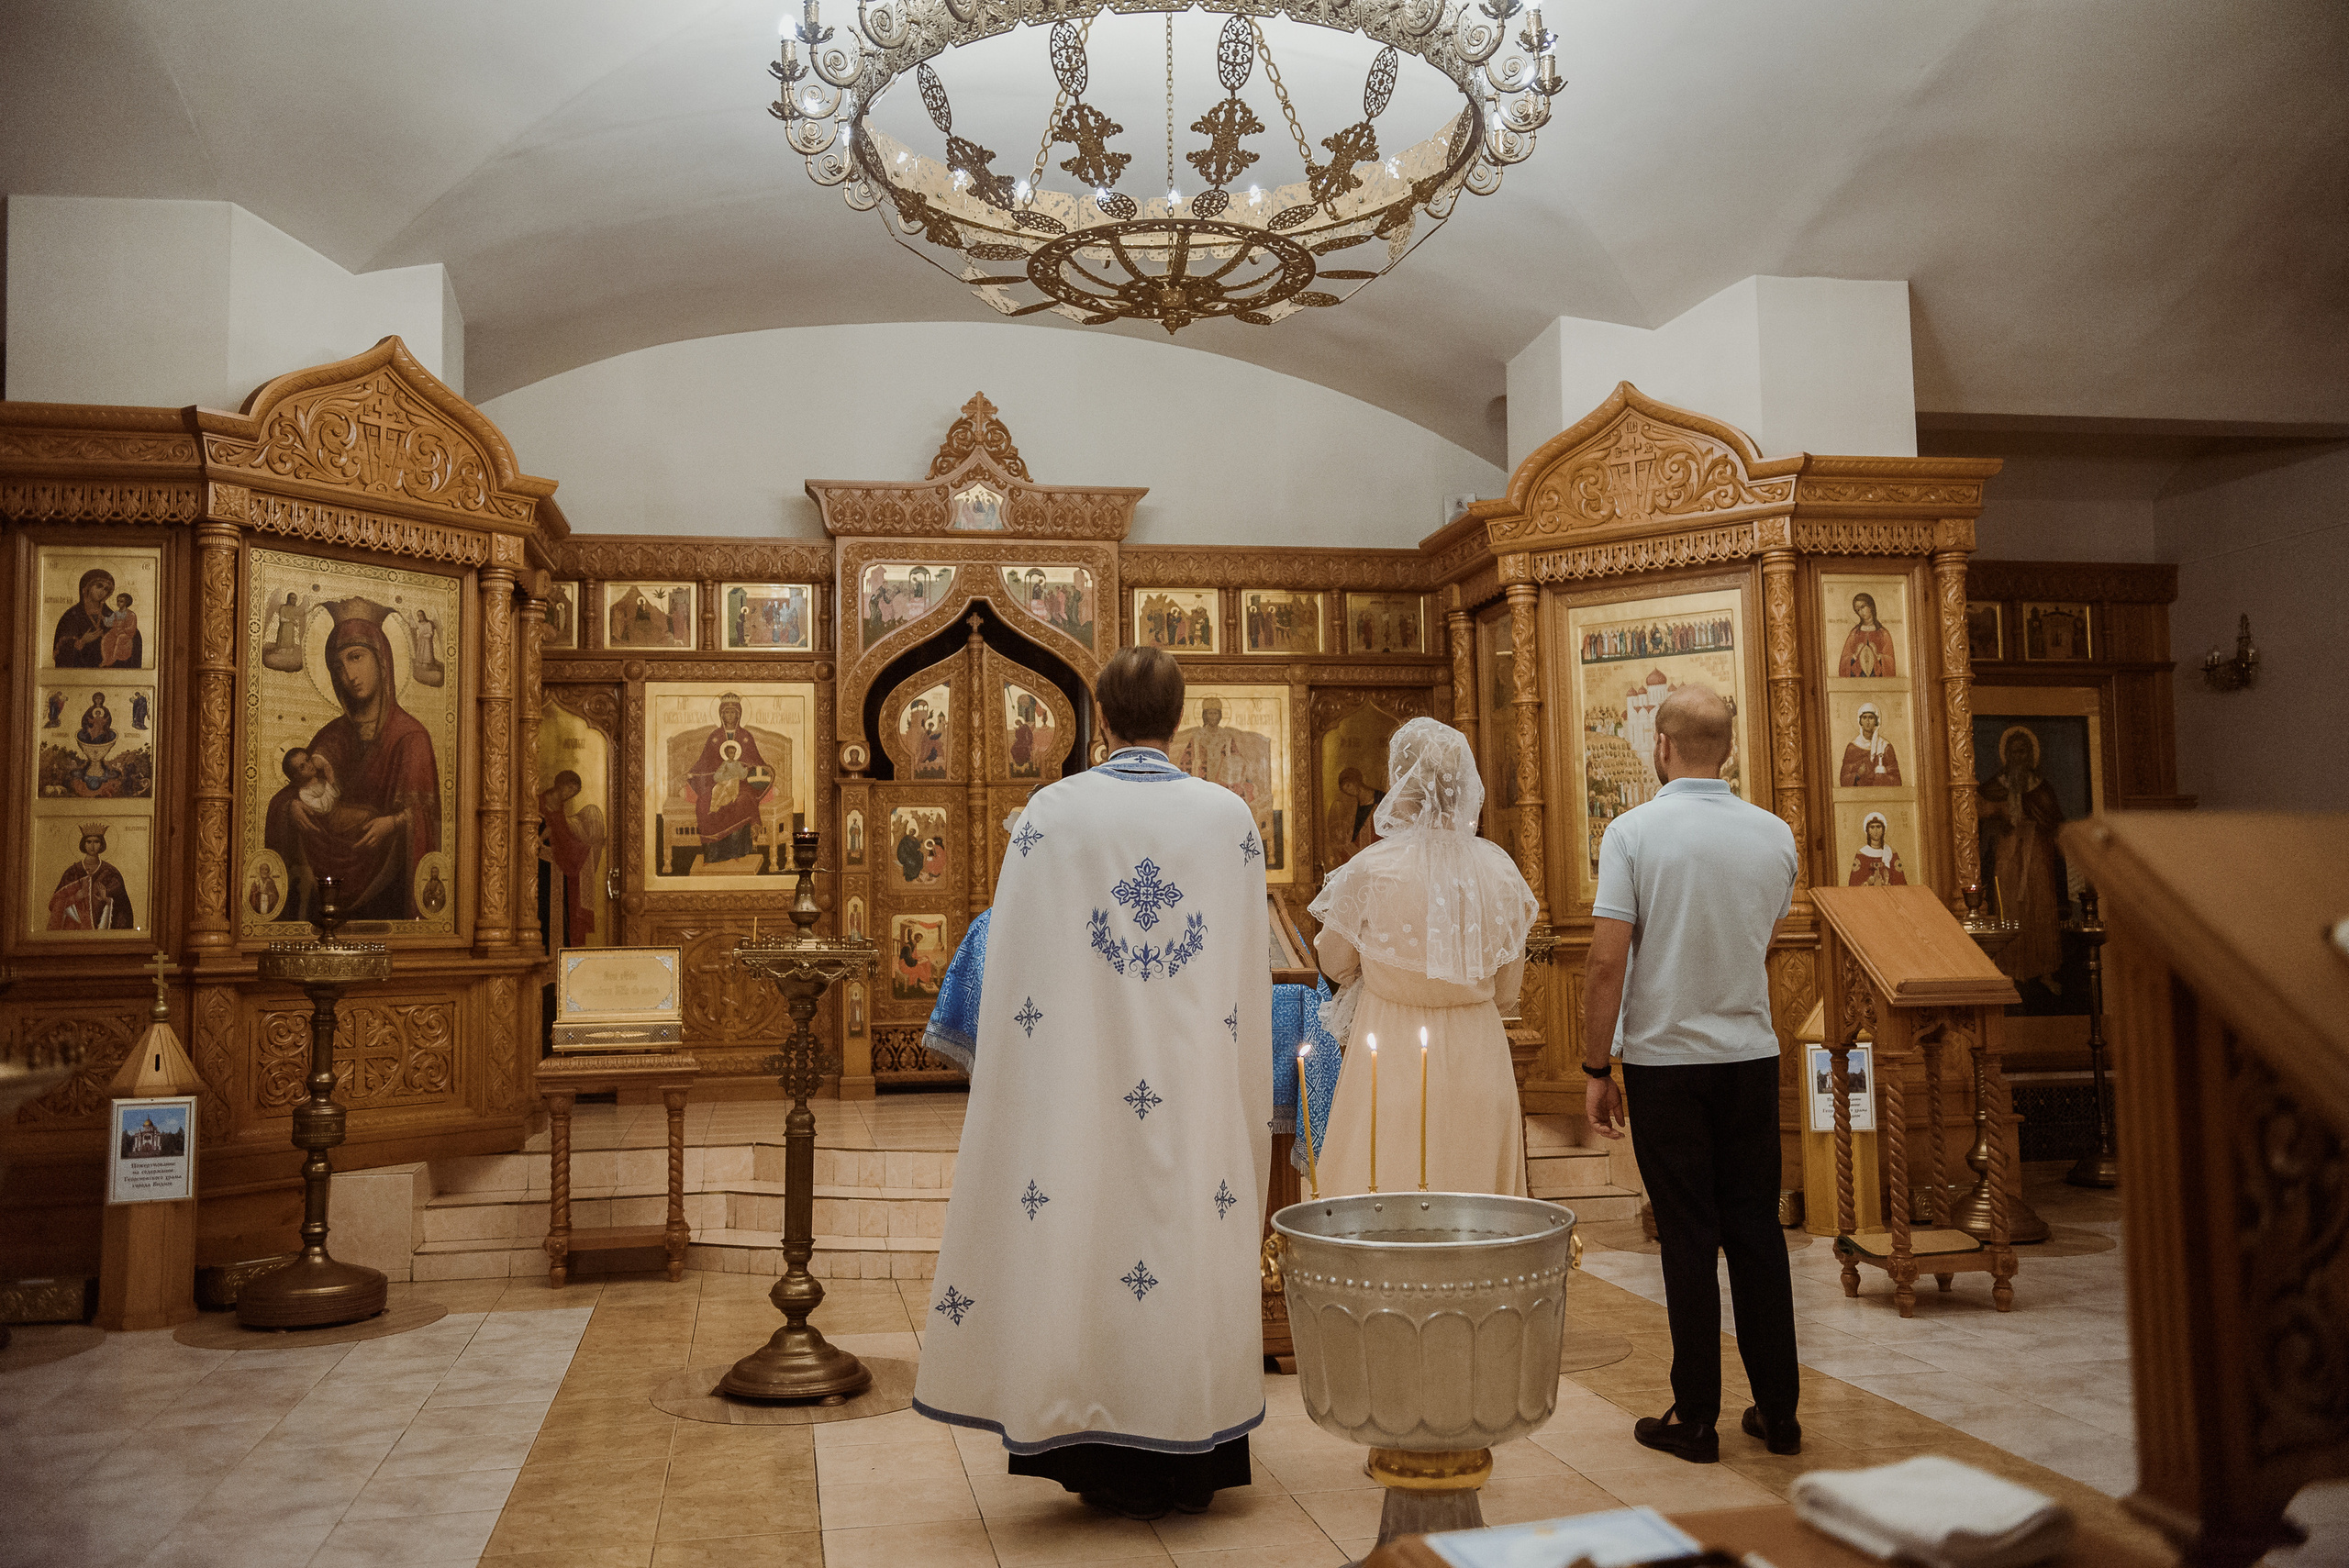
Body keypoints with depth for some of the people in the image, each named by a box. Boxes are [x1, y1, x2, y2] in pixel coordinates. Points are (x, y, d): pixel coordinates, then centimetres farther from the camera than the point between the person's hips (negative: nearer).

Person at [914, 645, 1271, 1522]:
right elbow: (1249, 973, 4)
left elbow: (1015, 971, -5)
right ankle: (1194, 1462, 23)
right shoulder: (1231, 818, -1)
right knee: (1191, 1235, 12)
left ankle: (1115, 1472, 18)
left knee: (1090, 1246, 9)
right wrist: (1244, 1100, 15)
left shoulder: (1052, 812, -6)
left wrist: (1015, 1078, 7)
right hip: (1196, 1093, 2)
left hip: (1082, 1085, -1)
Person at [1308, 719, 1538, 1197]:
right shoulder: (1499, 868, -5)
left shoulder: (1368, 872, -15)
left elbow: (1335, 964, 2)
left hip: (1394, 1057, -3)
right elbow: (1506, 992, 5)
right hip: (1478, 1059, 3)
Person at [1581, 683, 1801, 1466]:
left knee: (1688, 1239, 3)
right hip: (1752, 1055, 3)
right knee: (1756, 1230, 11)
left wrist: (1596, 1067, -7)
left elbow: (1606, 962, -15)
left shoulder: (1633, 831, -11)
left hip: (1664, 1057, -3)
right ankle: (1778, 1410, 20)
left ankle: (1694, 1417, 12)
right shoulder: (1774, 835, 2)